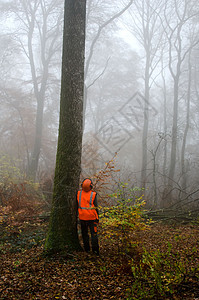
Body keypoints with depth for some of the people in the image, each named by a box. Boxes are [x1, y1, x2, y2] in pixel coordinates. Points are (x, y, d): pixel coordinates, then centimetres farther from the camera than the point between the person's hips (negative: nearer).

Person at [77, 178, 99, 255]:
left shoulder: (78, 193, -4)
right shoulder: (93, 195, -11)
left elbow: (76, 205, 4)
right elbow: (96, 208, -7)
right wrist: (97, 218, 3)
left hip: (82, 217, 2)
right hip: (92, 218, -2)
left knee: (84, 233, 14)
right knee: (94, 234, 5)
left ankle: (87, 248, 18)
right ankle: (95, 249, -1)